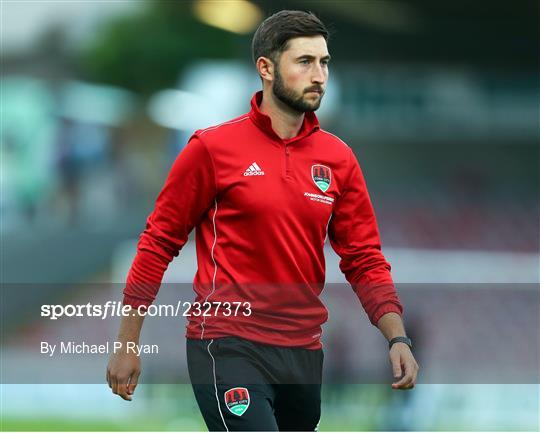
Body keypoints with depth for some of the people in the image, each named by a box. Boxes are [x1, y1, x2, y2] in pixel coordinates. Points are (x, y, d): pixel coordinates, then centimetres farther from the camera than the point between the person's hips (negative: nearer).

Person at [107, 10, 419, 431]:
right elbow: (158, 242, -1)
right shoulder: (213, 147, -5)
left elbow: (364, 258, 10)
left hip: (304, 353, 6)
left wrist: (397, 338, -4)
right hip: (228, 347, -6)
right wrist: (127, 345, -1)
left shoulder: (339, 158, 8)